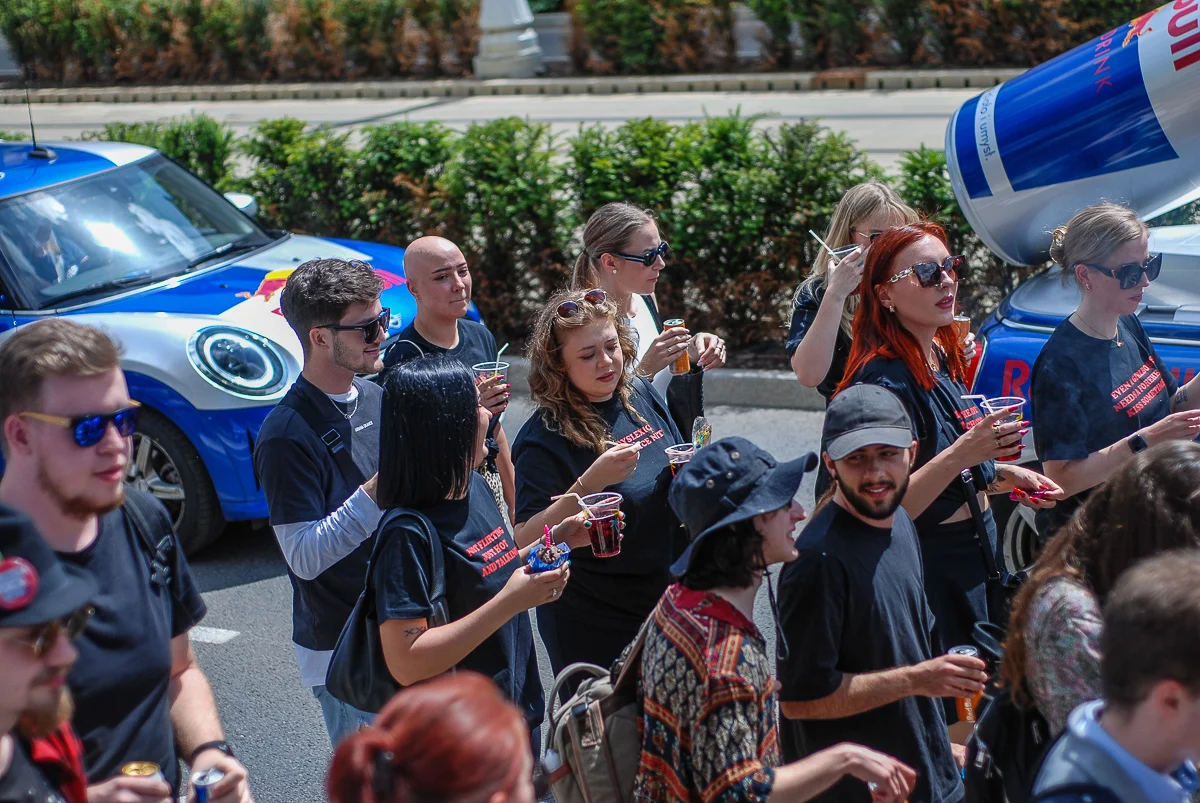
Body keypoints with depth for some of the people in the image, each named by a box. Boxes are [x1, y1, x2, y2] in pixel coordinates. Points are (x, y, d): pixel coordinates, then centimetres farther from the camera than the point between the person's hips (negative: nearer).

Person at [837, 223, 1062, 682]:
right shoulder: (887, 381, -20)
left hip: (976, 563, 9)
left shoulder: (943, 359, 8)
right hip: (933, 572, -9)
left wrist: (1006, 475, 8)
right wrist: (962, 455, -34)